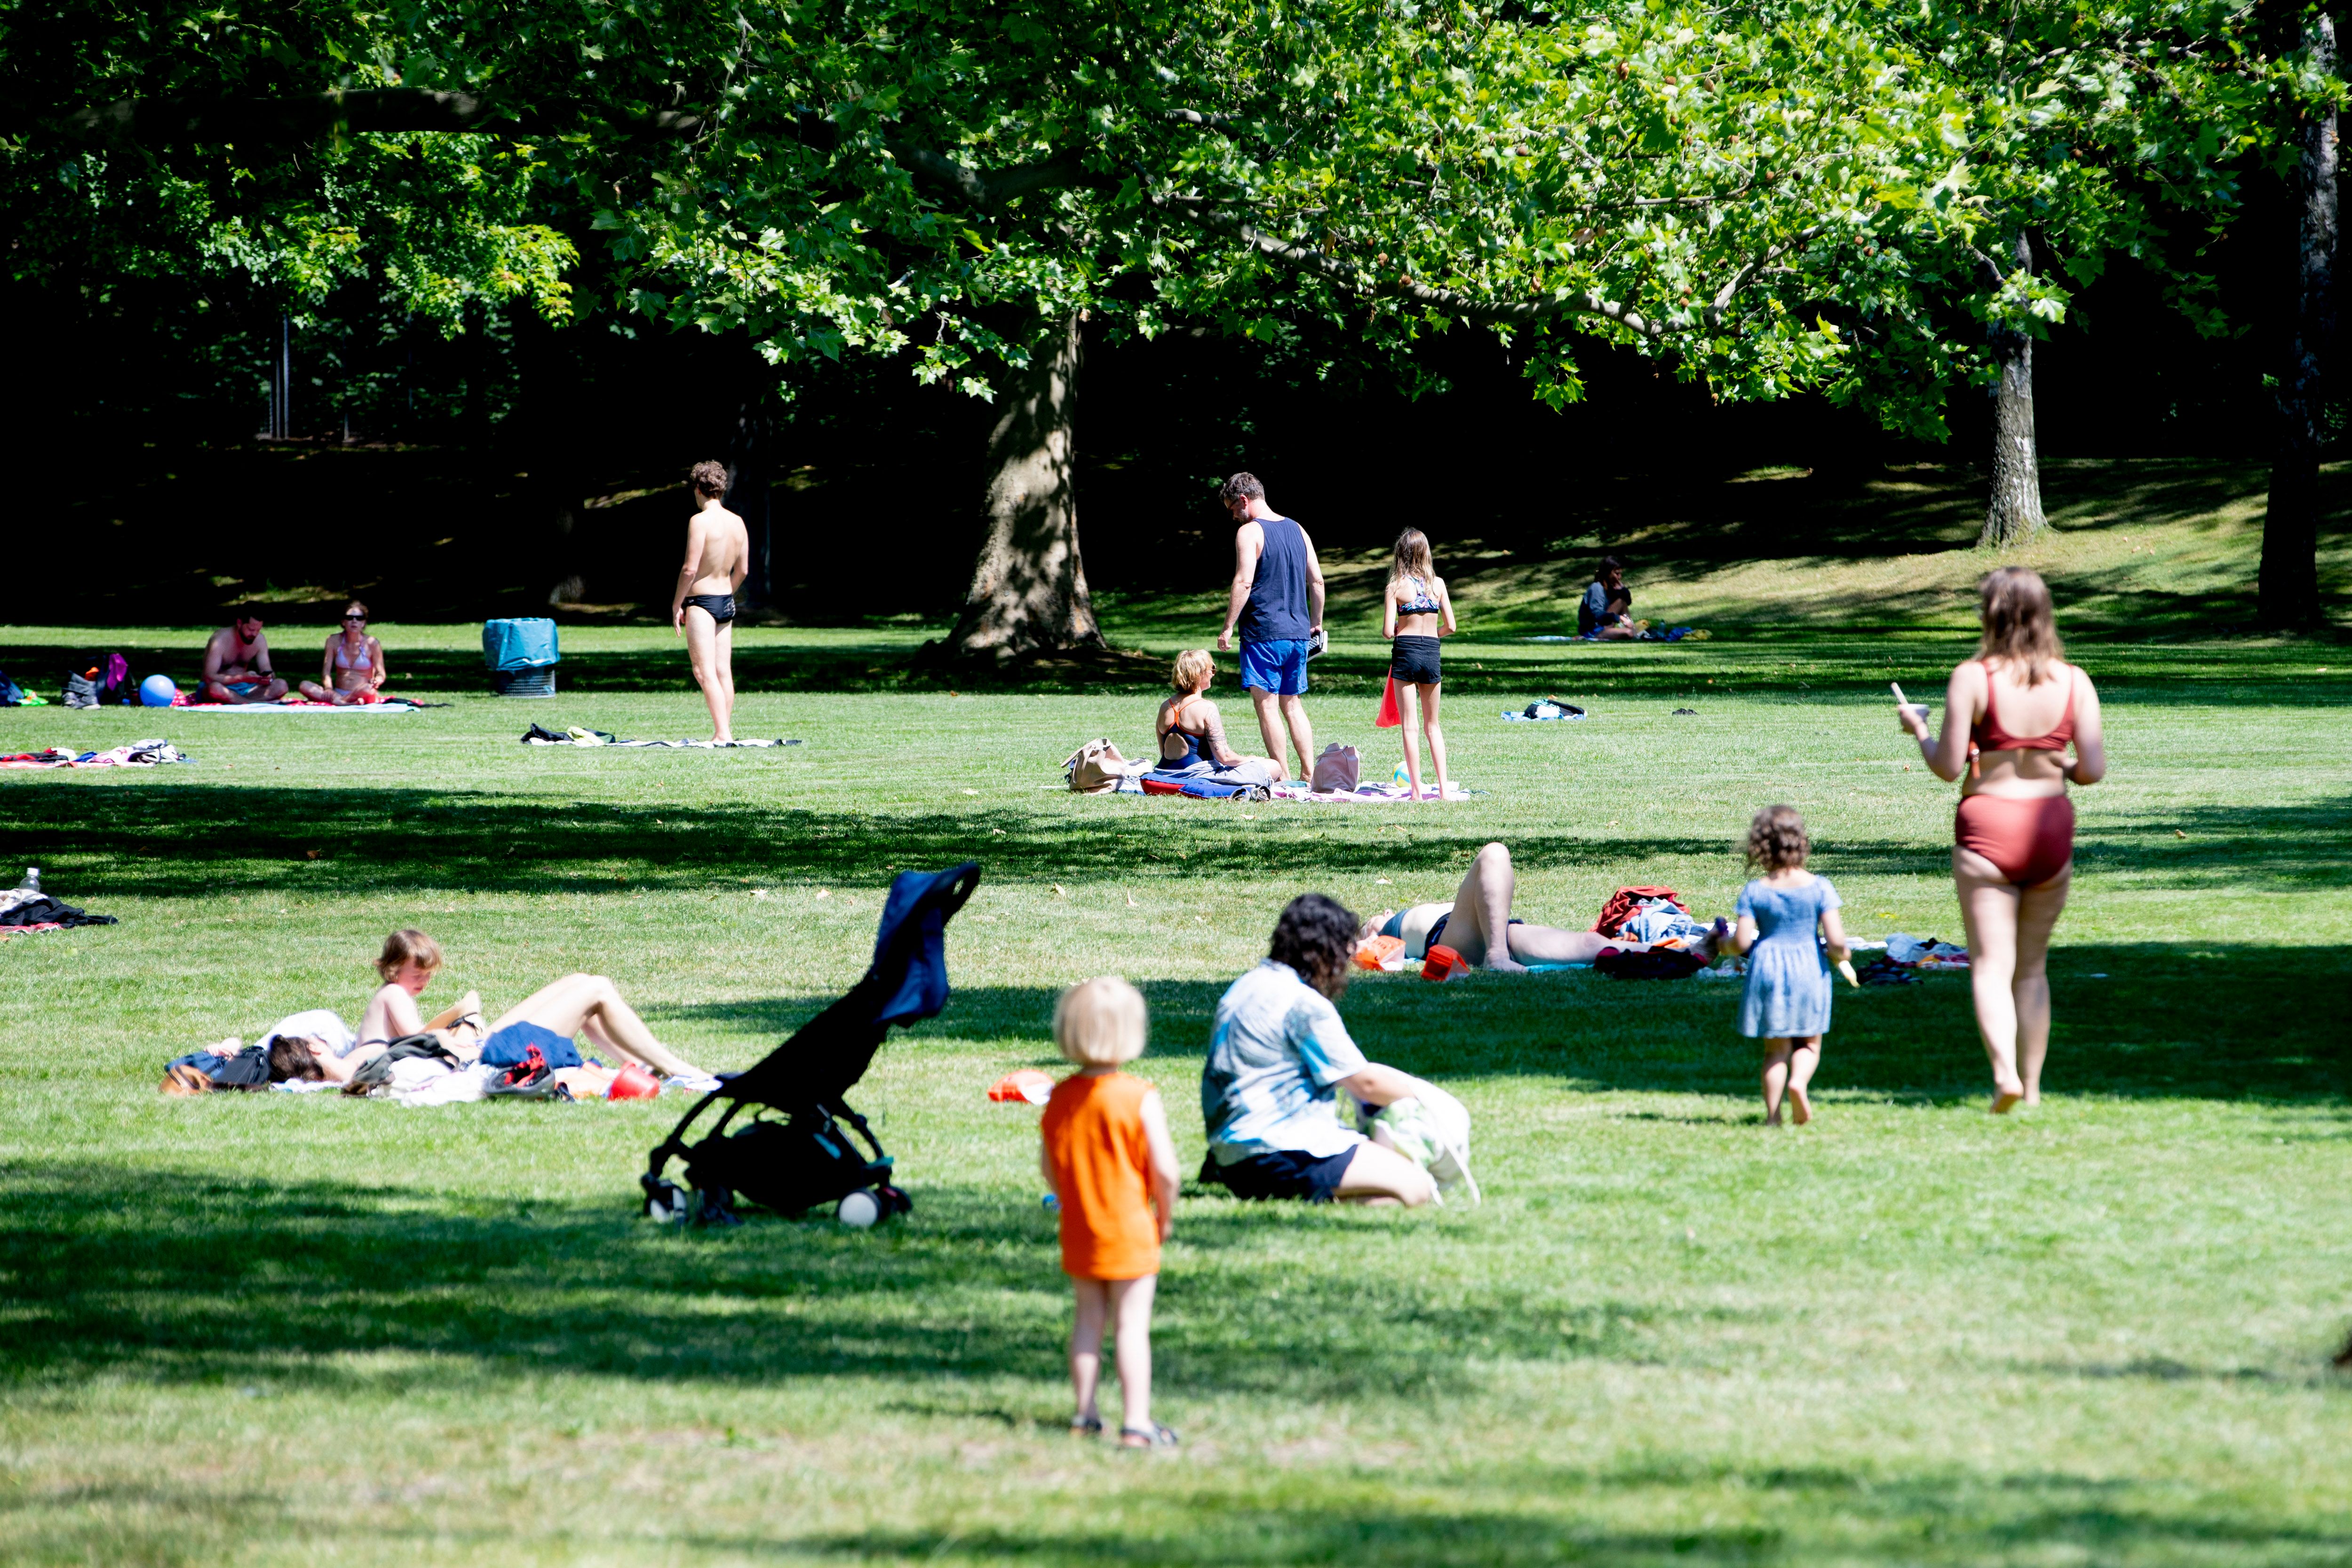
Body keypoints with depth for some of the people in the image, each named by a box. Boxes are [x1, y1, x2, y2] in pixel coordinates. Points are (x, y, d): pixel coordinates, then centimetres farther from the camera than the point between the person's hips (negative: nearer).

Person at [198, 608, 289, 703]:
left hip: (243, 688, 5)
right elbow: (209, 677, -25)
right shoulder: (221, 639, -18)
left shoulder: (259, 639, 0)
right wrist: (243, 678, -36)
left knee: (281, 686, -19)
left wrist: (269, 677, -26)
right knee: (215, 688, -42)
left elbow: (266, 670, 1)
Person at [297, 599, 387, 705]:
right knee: (305, 686, -23)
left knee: (368, 690, -41)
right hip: (338, 692, 3)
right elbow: (326, 670, 2)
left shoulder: (371, 644, 0)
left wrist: (378, 681, -25)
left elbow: (381, 674, 1)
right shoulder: (334, 641, 6)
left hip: (360, 694, -3)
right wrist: (328, 689, -19)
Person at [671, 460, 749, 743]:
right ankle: (725, 732, 14)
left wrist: (677, 604, -7)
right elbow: (743, 570, 12)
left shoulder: (700, 521, -16)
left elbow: (690, 569, -18)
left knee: (705, 672, -9)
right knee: (724, 671, 11)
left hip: (701, 602, -7)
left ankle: (722, 733, -17)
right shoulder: (737, 523, 5)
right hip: (727, 602, 7)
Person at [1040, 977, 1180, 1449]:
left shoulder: (1060, 1098, -1)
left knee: (1089, 1318, 17)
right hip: (1130, 1232, -5)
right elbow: (1165, 1170, -17)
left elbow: (1048, 1167, 5)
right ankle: (1136, 1422, -3)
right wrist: (1165, 1216, 0)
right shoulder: (1140, 1098, -17)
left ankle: (1085, 1412, 21)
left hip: (1078, 1231, 5)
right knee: (1132, 1324, -2)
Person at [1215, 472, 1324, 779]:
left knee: (1267, 706, -2)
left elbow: (1244, 583, -18)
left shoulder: (1249, 532, -9)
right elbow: (1317, 581, 13)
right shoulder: (1296, 529, 12)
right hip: (1298, 633, 7)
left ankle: (1282, 777, -5)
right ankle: (1309, 774, 10)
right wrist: (1316, 624, 22)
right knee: (1293, 705, 14)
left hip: (1263, 634, -7)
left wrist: (1228, 627, -14)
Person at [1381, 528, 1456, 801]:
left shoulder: (1397, 586, -7)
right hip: (1432, 653, 3)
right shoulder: (1438, 583, 1)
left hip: (1405, 654, -3)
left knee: (1410, 726, 1)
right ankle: (1443, 787, 7)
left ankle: (1417, 790, -2)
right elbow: (1450, 627, 2)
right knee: (1433, 725, 14)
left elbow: (1388, 632, -11)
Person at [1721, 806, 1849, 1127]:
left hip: (1767, 969, 1)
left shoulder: (1754, 891, -8)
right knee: (1809, 1043, 16)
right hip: (1808, 969, -1)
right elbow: (1836, 939, -13)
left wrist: (1725, 944, 12)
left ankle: (1772, 1113, 6)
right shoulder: (1818, 887, -9)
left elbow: (1742, 942, -10)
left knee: (1776, 1048, 14)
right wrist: (1839, 956, 9)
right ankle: (1799, 1080, -14)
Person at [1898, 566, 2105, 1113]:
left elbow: (1948, 766, -10)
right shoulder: (2074, 682, -1)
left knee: (1991, 965, -2)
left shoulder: (1972, 679, -10)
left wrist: (1919, 729, 9)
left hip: (1988, 823, -3)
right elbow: (2094, 770, -4)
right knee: (2033, 967, 16)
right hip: (2051, 823, 4)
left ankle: (2004, 1072, -22)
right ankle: (2031, 1087, 16)